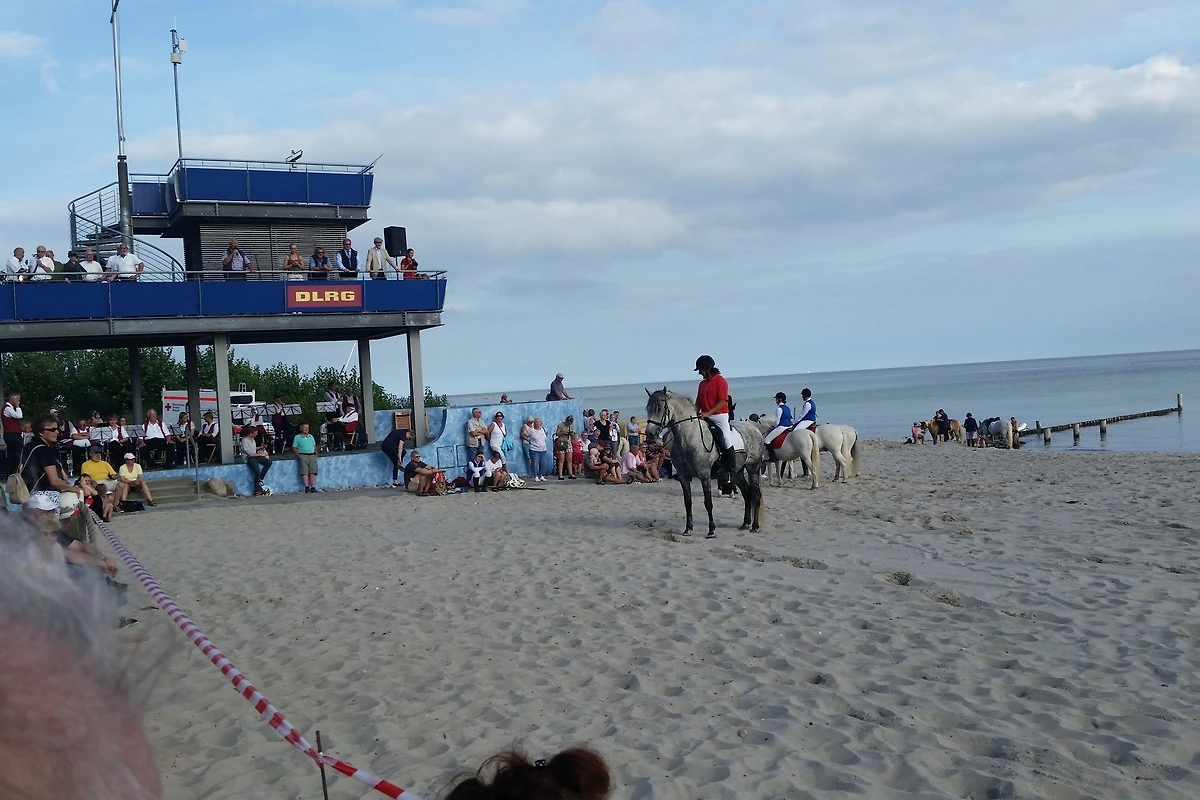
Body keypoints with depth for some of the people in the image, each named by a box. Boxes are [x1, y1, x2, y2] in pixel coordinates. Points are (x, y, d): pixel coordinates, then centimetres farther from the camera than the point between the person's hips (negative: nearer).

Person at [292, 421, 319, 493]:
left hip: (312, 455, 3)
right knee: (304, 471, -16)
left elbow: (315, 446, 26)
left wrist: (316, 454, 10)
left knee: (312, 471, -10)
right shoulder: (297, 437, 10)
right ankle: (306, 487, -21)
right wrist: (298, 455, -7)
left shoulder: (311, 436, 22)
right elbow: (294, 448, 7)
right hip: (303, 455, -3)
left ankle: (313, 487, -15)